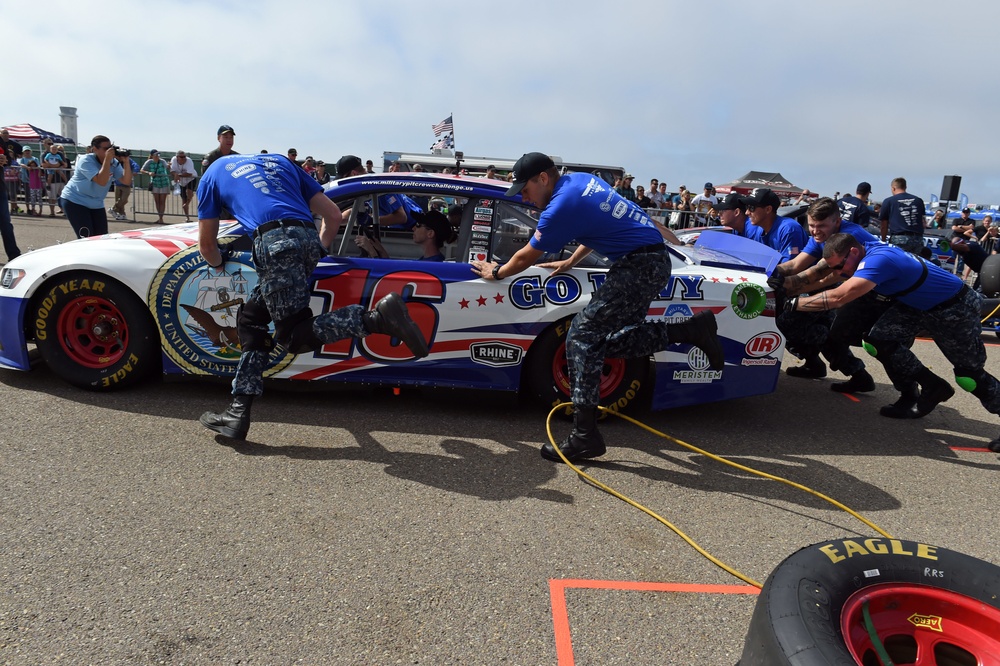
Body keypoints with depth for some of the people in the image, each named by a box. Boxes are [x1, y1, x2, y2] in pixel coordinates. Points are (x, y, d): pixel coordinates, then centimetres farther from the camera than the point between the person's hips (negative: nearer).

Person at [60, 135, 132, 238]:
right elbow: (101, 181, -33)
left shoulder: (114, 163, -3)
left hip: (96, 204, 6)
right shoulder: (86, 161, -20)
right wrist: (107, 159, -34)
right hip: (75, 201, -6)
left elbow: (127, 181, -12)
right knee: (86, 238, -13)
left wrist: (125, 162, -23)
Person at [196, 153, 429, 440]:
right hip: (308, 237, 6)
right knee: (251, 319, 18)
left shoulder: (213, 172, 27)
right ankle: (238, 412, 14)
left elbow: (207, 244, 30)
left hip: (274, 241, -5)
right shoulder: (279, 160, 34)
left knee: (294, 336, -1)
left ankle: (377, 317, -21)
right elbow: (334, 216, 26)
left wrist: (220, 265, 51)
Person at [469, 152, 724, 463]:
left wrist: (496, 272, 15)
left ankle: (585, 435, -10)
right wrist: (571, 262, 25)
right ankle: (693, 329, 9)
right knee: (612, 341, 12)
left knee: (583, 337, -11)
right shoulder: (581, 179, 13)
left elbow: (525, 258, -3)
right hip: (655, 261, 10)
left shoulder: (561, 207, -14)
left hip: (639, 266, -10)